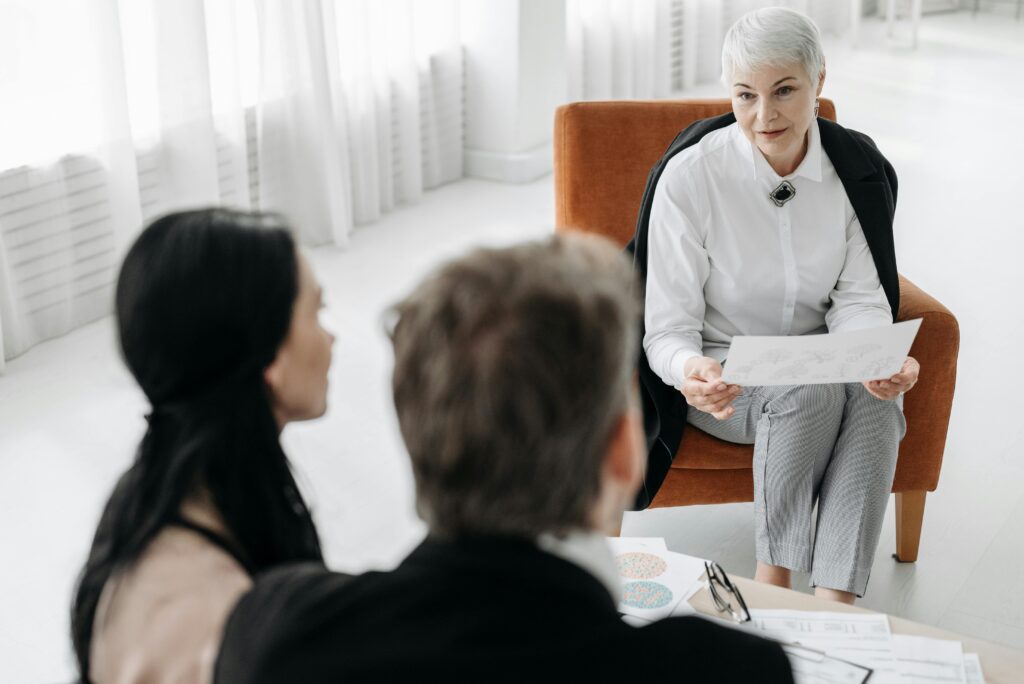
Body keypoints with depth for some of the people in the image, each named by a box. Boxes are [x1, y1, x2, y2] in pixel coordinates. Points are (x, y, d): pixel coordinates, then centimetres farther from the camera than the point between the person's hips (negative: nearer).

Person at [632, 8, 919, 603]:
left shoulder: (858, 168, -7)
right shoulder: (689, 175, -18)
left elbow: (859, 299, -5)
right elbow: (668, 329, -16)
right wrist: (690, 372, -40)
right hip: (721, 373, -3)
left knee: (878, 394, -29)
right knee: (815, 387, -32)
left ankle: (837, 601, -28)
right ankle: (772, 579, -18)